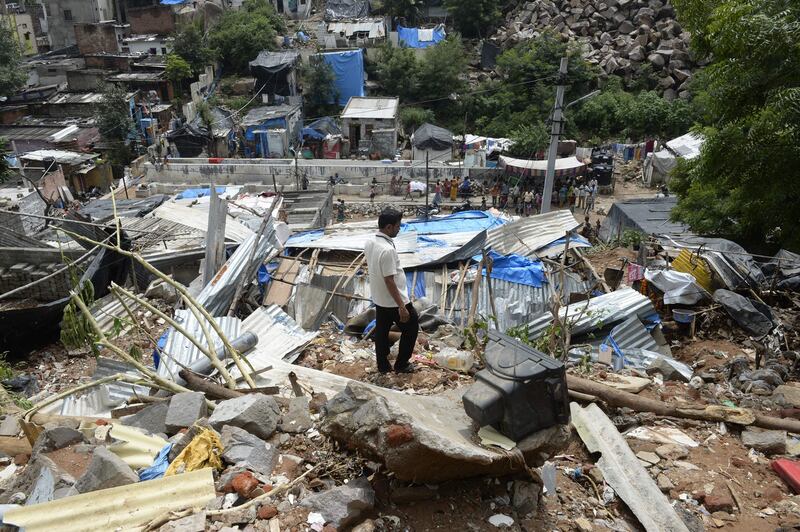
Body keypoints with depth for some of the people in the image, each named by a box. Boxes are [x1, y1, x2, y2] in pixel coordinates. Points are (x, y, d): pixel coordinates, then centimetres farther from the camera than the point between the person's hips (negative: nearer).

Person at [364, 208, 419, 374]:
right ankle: (401, 364, 22)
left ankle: (383, 365, 34)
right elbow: (389, 281, -28)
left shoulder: (369, 242, -4)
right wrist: (401, 307, -23)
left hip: (378, 297, 8)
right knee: (411, 327, 12)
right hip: (393, 300, -8)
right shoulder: (387, 250, -31)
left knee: (381, 330, 20)